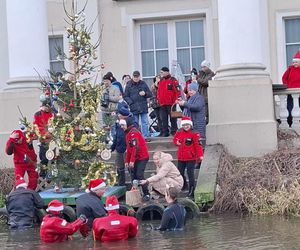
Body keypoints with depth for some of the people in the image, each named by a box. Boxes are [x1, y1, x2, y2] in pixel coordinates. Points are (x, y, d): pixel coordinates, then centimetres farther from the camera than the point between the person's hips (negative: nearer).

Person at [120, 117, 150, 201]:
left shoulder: (133, 133, -16)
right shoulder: (128, 133, 16)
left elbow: (136, 147, -23)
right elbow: (128, 148, 20)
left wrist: (132, 161, -23)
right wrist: (127, 161, 16)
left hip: (142, 157, -10)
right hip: (136, 158, 10)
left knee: (139, 175, -15)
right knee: (133, 175, 8)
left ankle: (146, 194, -9)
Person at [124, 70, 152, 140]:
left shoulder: (143, 84, 7)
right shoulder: (129, 85, 3)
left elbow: (150, 94, 11)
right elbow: (125, 96, 3)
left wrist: (145, 93, -10)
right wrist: (130, 102, -10)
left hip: (143, 107, 1)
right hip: (133, 108, -1)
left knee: (145, 122, 1)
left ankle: (145, 137, 6)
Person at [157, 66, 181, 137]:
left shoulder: (173, 80, -6)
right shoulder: (161, 81, 16)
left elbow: (177, 90, -11)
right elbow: (159, 91, 24)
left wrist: (176, 100, -16)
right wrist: (158, 98, 16)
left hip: (171, 103, -7)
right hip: (162, 104, 7)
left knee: (172, 118, -1)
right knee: (164, 119, 8)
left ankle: (174, 131, 4)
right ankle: (165, 132, 13)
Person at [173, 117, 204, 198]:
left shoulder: (194, 134, -12)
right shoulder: (179, 132, 5)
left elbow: (198, 145, -15)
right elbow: (175, 139, 21)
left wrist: (200, 155, -23)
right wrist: (177, 142, -4)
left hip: (191, 158, -6)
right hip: (181, 157, 6)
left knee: (190, 173, -10)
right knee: (180, 172, 16)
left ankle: (191, 191, -6)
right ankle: (183, 185, 43)